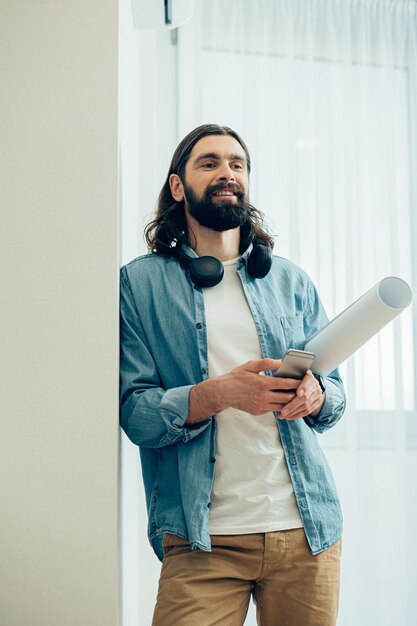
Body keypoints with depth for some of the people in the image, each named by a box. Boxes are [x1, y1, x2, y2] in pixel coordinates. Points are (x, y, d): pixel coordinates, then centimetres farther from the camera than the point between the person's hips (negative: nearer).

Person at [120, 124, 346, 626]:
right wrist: (217, 394, -23)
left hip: (307, 528, 4)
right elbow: (134, 410, -6)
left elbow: (336, 391, 13)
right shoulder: (140, 282, 2)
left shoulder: (291, 280, 12)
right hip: (202, 538, -3)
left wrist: (316, 395, -11)